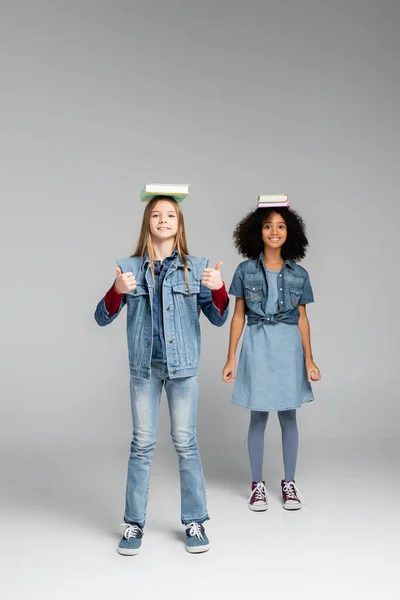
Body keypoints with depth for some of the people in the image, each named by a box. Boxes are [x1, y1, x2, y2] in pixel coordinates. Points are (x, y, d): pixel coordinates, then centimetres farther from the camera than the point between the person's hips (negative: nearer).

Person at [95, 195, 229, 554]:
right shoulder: (129, 268, 1)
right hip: (144, 366, 1)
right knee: (142, 444, 6)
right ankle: (134, 523, 18)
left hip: (183, 366, 0)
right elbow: (103, 318, -1)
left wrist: (218, 289, -20)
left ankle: (195, 522, 18)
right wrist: (118, 291, -20)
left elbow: (219, 319, -1)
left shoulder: (195, 268, 0)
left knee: (186, 442, 5)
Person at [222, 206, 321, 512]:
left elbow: (302, 318, 6)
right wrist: (231, 358, -1)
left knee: (288, 416, 8)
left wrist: (309, 360, 1)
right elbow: (238, 316, 3)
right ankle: (258, 484, 17)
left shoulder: (299, 274, 4)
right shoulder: (245, 270, 0)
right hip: (257, 345, -1)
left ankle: (289, 482, 21)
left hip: (289, 346, 1)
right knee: (258, 416, 4)